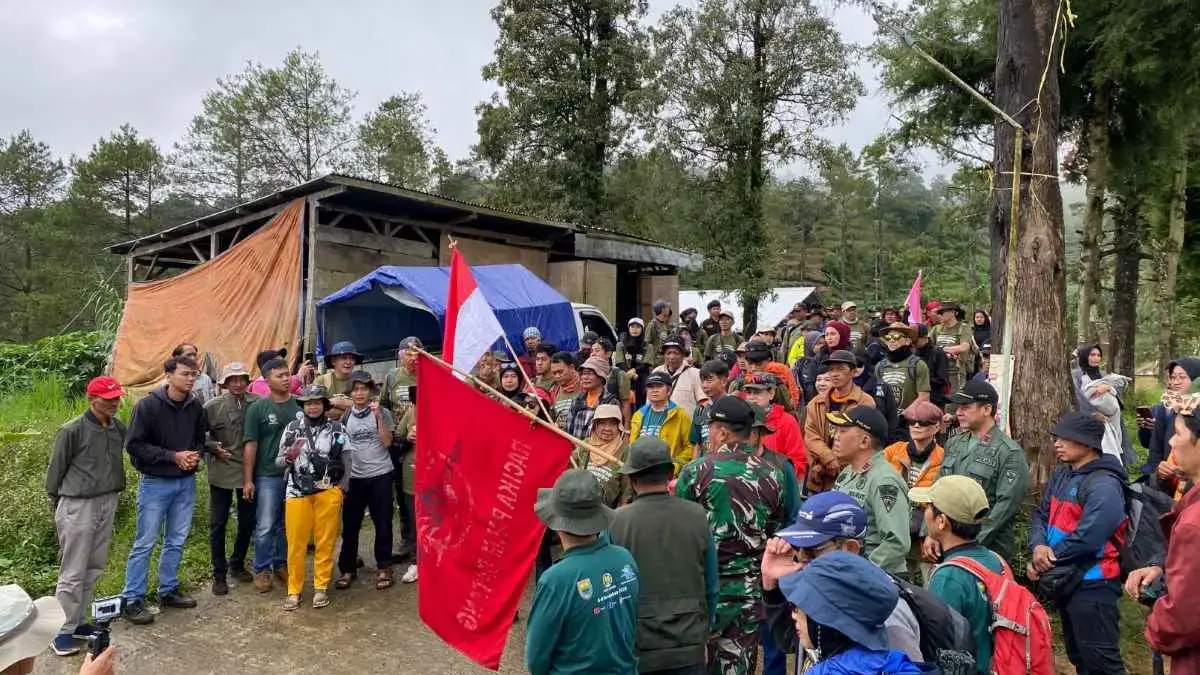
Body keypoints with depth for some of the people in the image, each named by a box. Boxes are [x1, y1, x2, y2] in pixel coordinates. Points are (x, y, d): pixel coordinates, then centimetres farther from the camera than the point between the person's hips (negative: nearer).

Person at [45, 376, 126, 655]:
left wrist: (113, 494, 13)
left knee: (94, 569, 14)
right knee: (73, 572, 1)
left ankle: (78, 622, 27)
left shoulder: (119, 428, 2)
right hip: (78, 506, -6)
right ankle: (63, 631, 14)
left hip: (107, 504, 6)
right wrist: (57, 503, 1)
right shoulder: (72, 430, -14)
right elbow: (56, 469, -6)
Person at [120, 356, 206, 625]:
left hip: (186, 482, 5)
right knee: (145, 543, 2)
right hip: (155, 482, -5)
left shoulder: (195, 407, 1)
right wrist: (173, 456, -18)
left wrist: (195, 454, -8)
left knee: (176, 541, 14)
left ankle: (168, 590, 28)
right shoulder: (148, 405, -13)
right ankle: (132, 600, 13)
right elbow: (134, 444, -13)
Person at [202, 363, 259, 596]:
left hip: (248, 471, 2)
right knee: (218, 524, 6)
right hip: (221, 472, -2)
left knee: (247, 522, 13)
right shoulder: (212, 406, -7)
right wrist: (213, 447, -17)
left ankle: (237, 564, 33)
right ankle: (219, 574, 20)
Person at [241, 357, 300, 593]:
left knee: (288, 525, 13)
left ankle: (281, 564, 27)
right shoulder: (258, 408, -4)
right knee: (265, 527, 2)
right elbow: (250, 445, -4)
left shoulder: (300, 405, 2)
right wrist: (247, 480, -7)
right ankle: (262, 570, 16)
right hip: (267, 476, -2)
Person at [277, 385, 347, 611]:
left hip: (328, 491, 0)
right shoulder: (292, 427, 3)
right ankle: (294, 590, 16)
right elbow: (278, 462, 6)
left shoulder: (337, 428, 2)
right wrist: (288, 457, -16)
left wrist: (341, 488, 1)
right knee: (296, 542, 4)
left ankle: (321, 587, 19)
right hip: (298, 491, 0)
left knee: (325, 541, 6)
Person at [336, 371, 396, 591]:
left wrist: (378, 416, -18)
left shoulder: (382, 412, -3)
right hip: (354, 476, 2)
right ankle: (347, 569, 21)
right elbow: (340, 445, 12)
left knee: (382, 523, 5)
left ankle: (383, 567, 17)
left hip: (380, 474, -2)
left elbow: (386, 442, -11)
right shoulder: (345, 416, 5)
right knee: (350, 524, 7)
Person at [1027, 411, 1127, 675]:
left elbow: (1086, 537, -27)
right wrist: (1038, 546, -13)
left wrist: (1047, 560, -15)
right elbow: (1040, 515, 8)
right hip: (1064, 581, 9)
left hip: (1091, 585, -9)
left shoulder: (1104, 485, -20)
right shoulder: (1061, 475, 8)